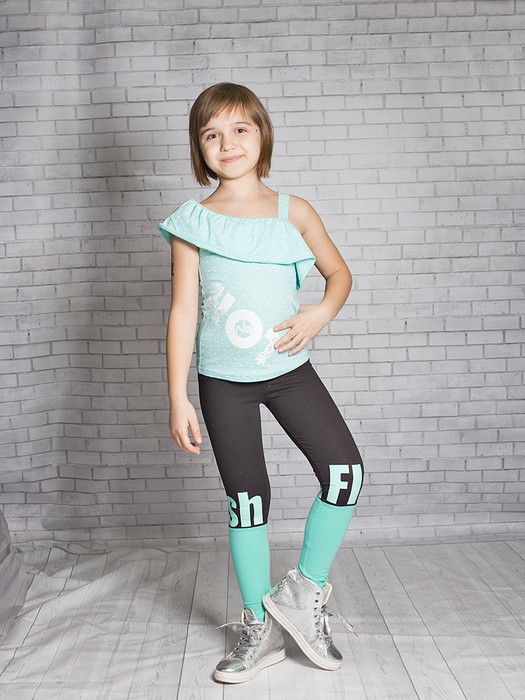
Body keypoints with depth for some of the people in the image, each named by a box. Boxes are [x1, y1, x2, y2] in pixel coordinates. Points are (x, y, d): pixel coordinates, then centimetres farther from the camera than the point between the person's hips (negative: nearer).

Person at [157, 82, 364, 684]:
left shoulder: (293, 211, 2)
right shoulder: (192, 221, -2)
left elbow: (338, 272, 12)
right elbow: (182, 310, -3)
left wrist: (320, 313, -11)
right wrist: (178, 398, -6)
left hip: (287, 368, 2)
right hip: (222, 380, -1)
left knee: (345, 470, -11)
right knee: (246, 499, 6)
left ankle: (305, 592, 11)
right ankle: (260, 628, 24)